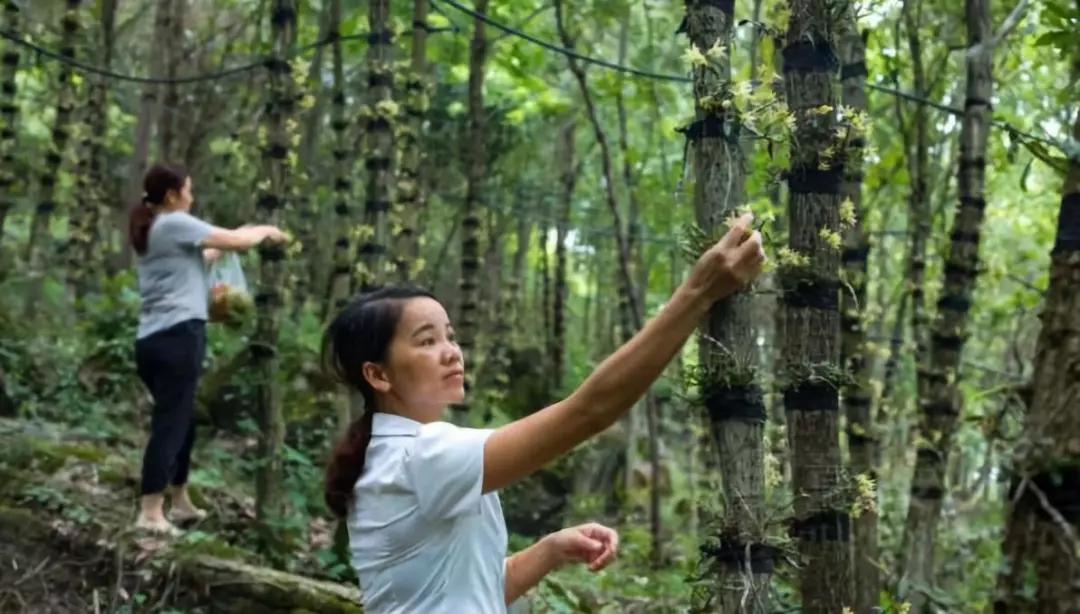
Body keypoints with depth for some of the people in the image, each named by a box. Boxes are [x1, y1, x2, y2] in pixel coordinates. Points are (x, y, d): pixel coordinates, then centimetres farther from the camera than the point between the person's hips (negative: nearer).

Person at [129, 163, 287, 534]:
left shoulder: (151, 231, 20)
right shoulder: (176, 223, -6)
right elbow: (236, 241, -6)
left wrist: (230, 243, 31)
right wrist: (264, 232, 12)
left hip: (152, 338, 9)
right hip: (178, 335, -9)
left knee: (181, 420, 17)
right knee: (171, 423, -9)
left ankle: (180, 503, 25)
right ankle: (150, 513, -11)